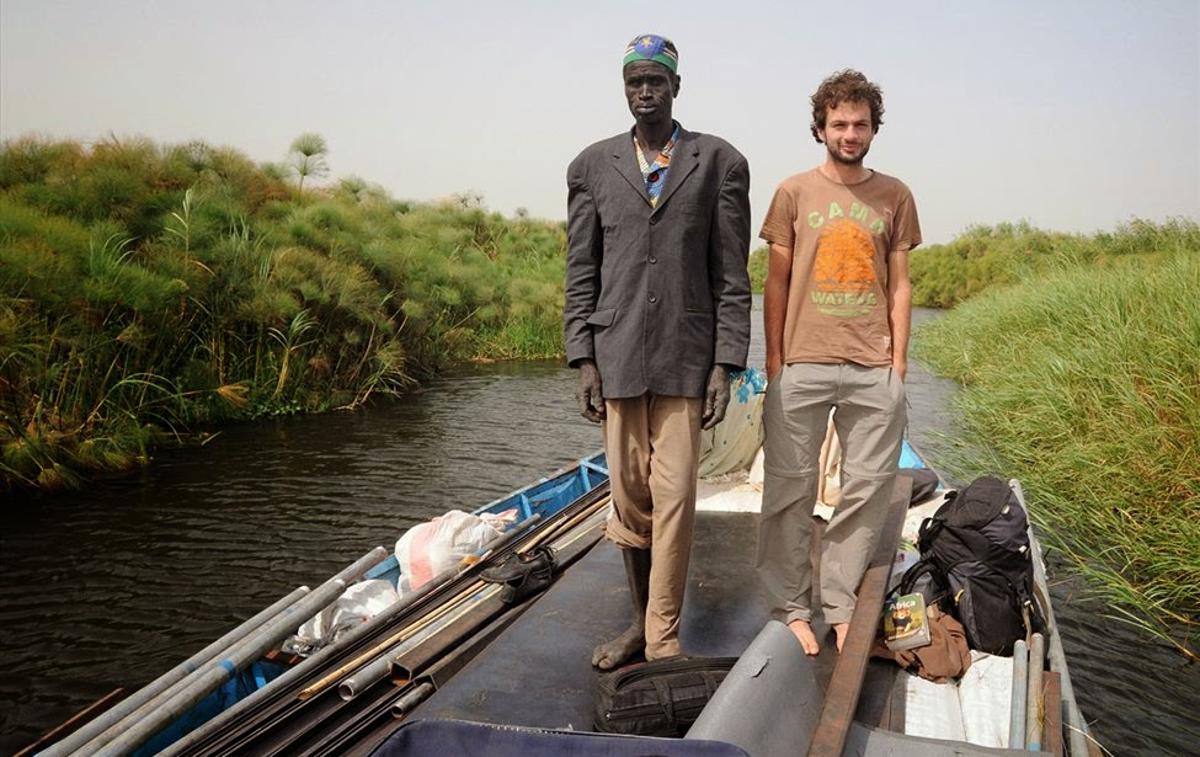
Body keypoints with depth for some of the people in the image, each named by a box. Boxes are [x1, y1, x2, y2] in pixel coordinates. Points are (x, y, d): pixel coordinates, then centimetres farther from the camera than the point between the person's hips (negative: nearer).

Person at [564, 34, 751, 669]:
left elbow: (732, 275, 1)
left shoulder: (720, 162, 4)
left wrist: (725, 365, -4)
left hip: (686, 358, -2)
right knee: (628, 496, 9)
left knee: (674, 497, -3)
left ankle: (663, 640, 10)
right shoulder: (593, 166, 10)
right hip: (617, 358, 2)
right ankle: (641, 619, 26)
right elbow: (581, 274, 8)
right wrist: (584, 362, 1)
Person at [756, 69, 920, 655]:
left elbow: (899, 283, 11)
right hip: (802, 365, -2)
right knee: (790, 489, 1)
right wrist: (774, 360, 1)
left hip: (874, 370, 2)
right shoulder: (795, 192, 6)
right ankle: (790, 607, 14)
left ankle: (841, 607, 18)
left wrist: (898, 361, 4)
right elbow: (776, 282, 6)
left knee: (867, 491, 5)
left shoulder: (894, 196, 11)